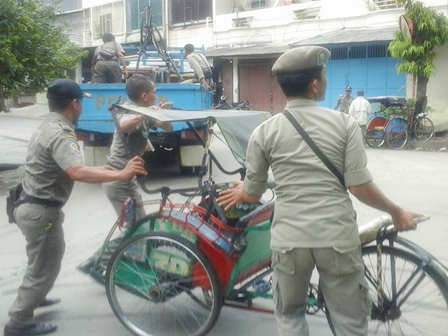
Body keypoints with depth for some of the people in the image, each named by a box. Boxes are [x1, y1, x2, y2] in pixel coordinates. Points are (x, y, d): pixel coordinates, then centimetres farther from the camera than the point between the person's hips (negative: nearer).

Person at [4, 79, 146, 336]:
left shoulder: (50, 126, 10)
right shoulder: (61, 134, -24)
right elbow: (77, 172, -40)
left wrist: (98, 170, 17)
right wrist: (121, 174, -38)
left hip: (33, 205, 11)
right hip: (41, 211, -11)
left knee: (47, 257, 31)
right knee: (45, 267, 4)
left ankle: (33, 297, 50)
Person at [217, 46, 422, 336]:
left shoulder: (264, 132, 0)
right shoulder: (344, 123, -3)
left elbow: (253, 194, 5)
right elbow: (360, 187, -6)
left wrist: (240, 193, 29)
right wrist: (397, 212, 11)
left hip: (289, 239, 1)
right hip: (338, 238, -1)